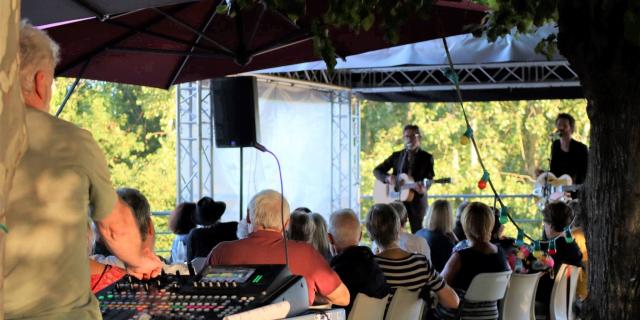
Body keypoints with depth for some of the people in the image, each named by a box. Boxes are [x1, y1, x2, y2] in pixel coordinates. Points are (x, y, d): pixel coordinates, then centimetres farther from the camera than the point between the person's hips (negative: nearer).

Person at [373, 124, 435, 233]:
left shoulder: (427, 157, 4)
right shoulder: (396, 155, 11)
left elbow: (429, 178, -4)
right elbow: (377, 170, 12)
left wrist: (423, 188, -27)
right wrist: (388, 178, -10)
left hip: (417, 201, -2)